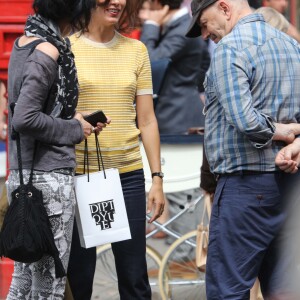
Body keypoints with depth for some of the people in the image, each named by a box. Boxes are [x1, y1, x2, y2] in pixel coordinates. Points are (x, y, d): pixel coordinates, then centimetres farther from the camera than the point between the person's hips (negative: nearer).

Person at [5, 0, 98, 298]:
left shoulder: (23, 43, 10)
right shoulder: (47, 52, -16)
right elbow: (25, 119, -22)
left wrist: (71, 117, 10)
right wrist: (73, 129, -10)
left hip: (21, 173, 9)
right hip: (50, 176, -9)